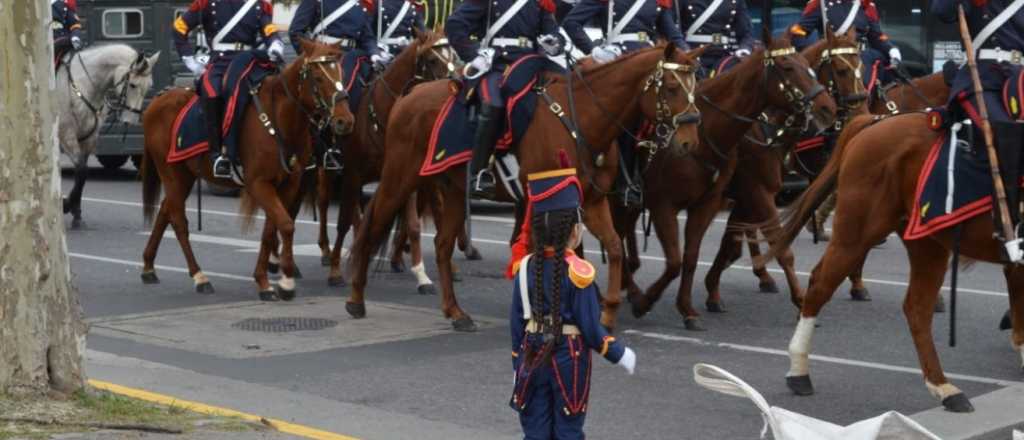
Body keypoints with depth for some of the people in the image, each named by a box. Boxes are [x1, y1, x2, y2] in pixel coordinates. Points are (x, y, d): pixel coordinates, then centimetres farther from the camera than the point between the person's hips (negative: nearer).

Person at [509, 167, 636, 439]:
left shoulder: (526, 268, -4)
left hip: (533, 357, 4)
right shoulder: (577, 272, -17)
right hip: (569, 358, -4)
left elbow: (516, 320, 2)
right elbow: (589, 326, -15)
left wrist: (519, 361, 14)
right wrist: (619, 354, -2)